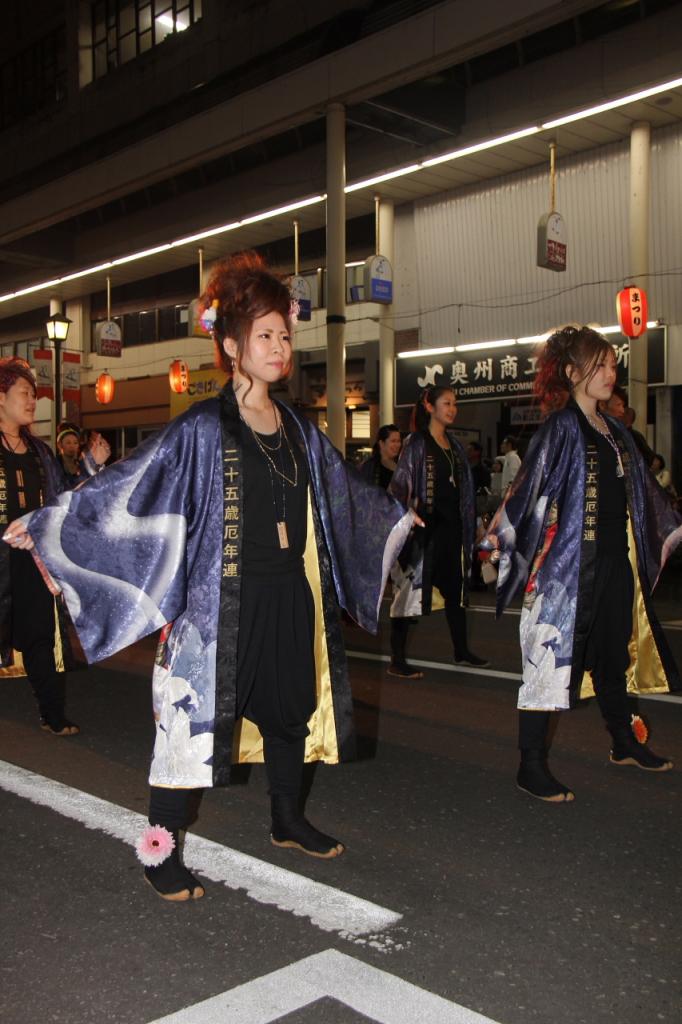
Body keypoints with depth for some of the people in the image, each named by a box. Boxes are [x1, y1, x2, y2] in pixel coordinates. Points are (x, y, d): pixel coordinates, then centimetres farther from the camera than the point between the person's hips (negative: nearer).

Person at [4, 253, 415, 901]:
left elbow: (346, 491, 26)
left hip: (291, 597, 6)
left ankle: (288, 822, 37)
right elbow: (124, 486, -13)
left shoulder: (299, 432, 10)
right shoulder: (201, 431, -9)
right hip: (220, 601, -6)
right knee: (196, 715, -2)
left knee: (292, 709, 16)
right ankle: (158, 852, 13)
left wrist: (400, 517, 38)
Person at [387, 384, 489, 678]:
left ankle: (461, 651, 29)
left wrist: (467, 525, 15)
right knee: (411, 588, -4)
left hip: (451, 526, 8)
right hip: (424, 527, -8)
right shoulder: (416, 443, -7)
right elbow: (399, 486, -12)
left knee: (455, 588, 15)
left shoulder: (454, 444, 14)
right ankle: (397, 660, 2)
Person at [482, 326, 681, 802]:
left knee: (615, 654, 19)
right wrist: (501, 532, -28)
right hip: (570, 562, -8)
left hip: (616, 561, 8)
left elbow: (644, 491, 23)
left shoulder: (615, 431, 13)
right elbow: (530, 484, -18)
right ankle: (532, 766, 5)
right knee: (553, 656, -4)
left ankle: (625, 744, 37)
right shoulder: (562, 427, -9)